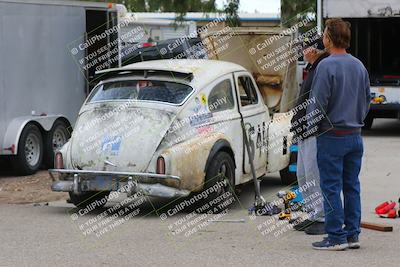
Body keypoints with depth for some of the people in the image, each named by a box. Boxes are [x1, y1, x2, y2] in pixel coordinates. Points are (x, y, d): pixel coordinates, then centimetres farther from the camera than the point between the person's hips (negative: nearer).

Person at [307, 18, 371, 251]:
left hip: (332, 136, -7)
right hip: (355, 135, 7)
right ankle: (353, 234, 14)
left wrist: (311, 126, 2)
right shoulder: (359, 66, 7)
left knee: (332, 188, -1)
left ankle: (336, 237, -1)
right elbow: (367, 99, 15)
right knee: (352, 186, 11)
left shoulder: (327, 66, -14)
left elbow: (318, 103, -13)